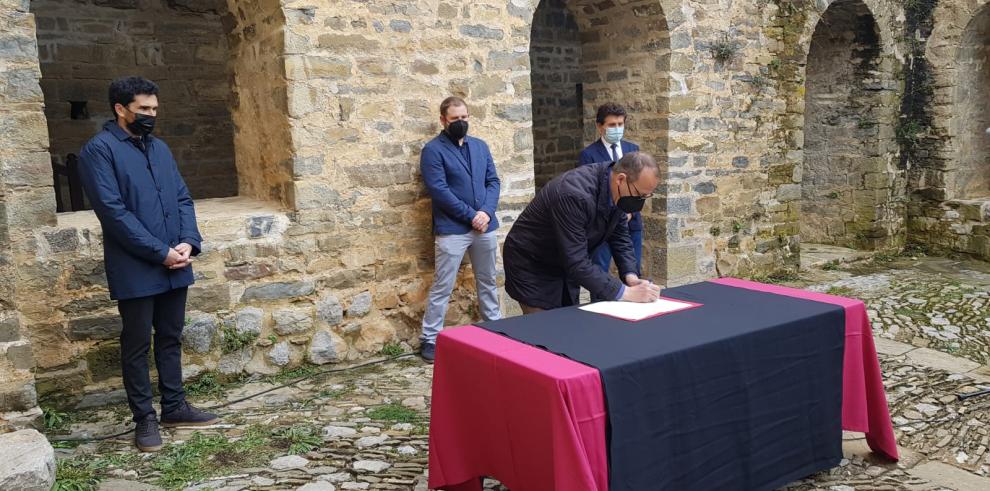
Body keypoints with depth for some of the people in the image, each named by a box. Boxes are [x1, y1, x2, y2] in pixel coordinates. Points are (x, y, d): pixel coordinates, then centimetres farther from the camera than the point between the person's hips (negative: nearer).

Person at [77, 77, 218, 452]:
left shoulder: (160, 148, 14)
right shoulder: (99, 150, -8)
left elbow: (183, 198, 11)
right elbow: (113, 211, -16)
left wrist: (188, 241, -7)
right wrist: (160, 252, -17)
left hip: (174, 266, 7)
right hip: (135, 269, -6)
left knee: (171, 338, 15)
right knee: (137, 345, 5)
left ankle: (174, 406, 26)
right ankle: (144, 418, 16)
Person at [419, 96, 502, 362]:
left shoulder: (480, 146, 12)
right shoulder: (433, 150, -6)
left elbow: (493, 181, 8)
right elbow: (439, 190, -14)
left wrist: (486, 212, -10)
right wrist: (471, 215, -15)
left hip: (485, 226, 6)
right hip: (452, 229, -5)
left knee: (488, 281, 16)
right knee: (442, 287, -1)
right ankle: (430, 339, 8)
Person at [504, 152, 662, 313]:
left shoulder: (618, 193, -11)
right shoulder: (575, 195, -35)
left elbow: (620, 236, 1)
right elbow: (577, 262, -34)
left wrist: (631, 276, -14)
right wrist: (625, 292, -33)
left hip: (565, 267, 7)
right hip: (532, 269, -7)